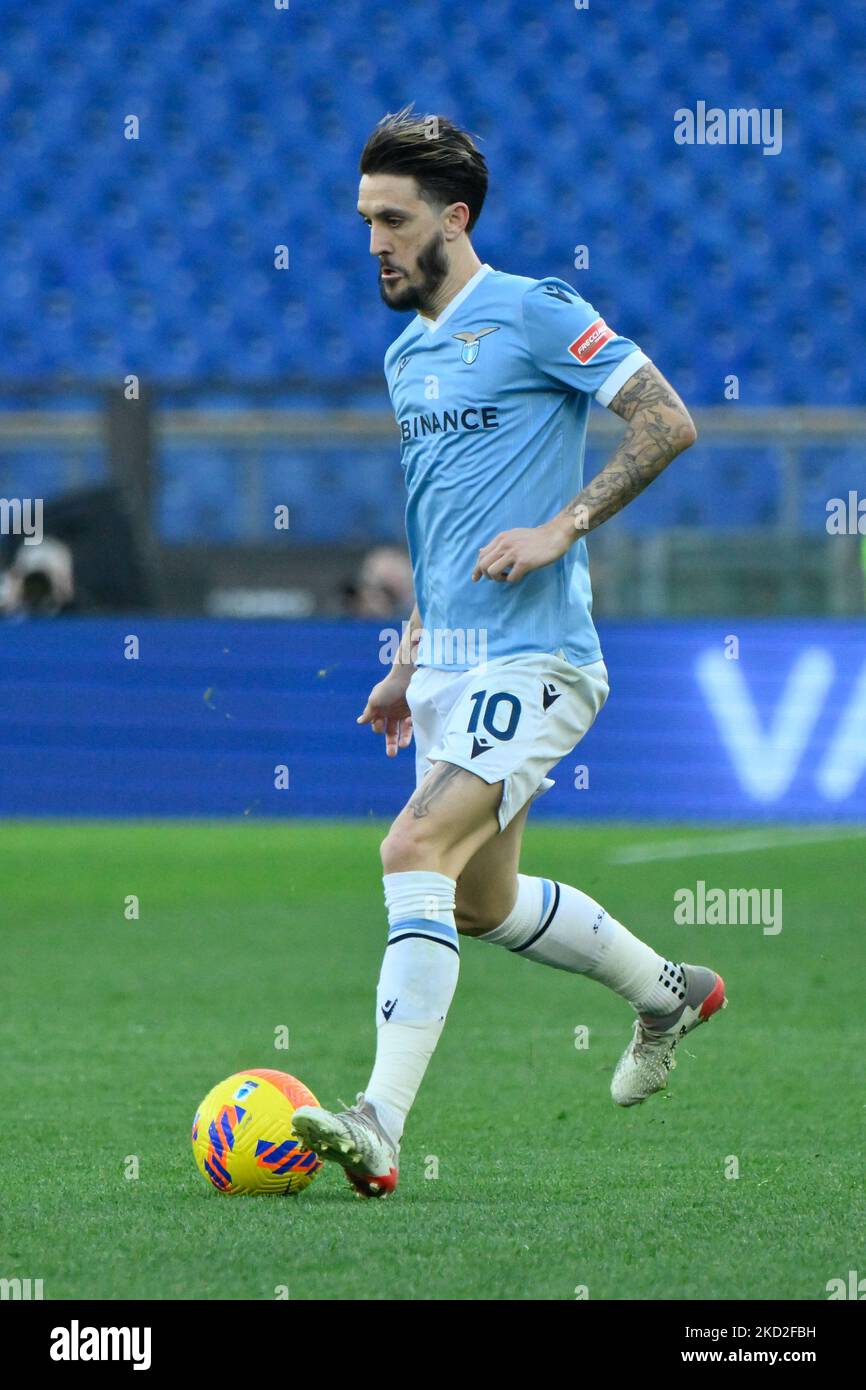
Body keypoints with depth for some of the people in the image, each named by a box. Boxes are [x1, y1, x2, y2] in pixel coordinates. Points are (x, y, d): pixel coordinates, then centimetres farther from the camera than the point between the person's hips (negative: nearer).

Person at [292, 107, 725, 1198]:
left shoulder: (534, 314, -9)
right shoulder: (406, 356, 16)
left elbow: (668, 423, -12)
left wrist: (562, 527, -19)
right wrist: (410, 664, 23)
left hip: (532, 660, -9)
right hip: (452, 664, 9)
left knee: (416, 854, -22)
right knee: (483, 902, 16)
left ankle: (378, 1128, -27)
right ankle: (668, 993, 39)